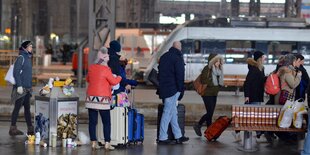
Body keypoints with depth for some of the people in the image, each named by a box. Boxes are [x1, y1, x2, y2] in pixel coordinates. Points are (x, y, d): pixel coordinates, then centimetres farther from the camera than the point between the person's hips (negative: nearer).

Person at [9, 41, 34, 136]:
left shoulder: (28, 57, 15)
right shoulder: (21, 58, -10)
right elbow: (16, 72, -16)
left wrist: (30, 87, 19)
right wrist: (19, 85, -21)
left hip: (27, 88, 8)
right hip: (21, 88, -8)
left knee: (27, 108, 10)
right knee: (17, 107, -3)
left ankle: (30, 129, 13)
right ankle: (13, 128, 3)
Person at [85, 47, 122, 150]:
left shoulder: (91, 68, 6)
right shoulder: (106, 70, -12)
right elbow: (114, 81, -6)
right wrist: (120, 77, 12)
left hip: (91, 97, 5)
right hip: (102, 98, -5)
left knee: (92, 121, 6)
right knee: (106, 122, 2)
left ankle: (93, 142, 8)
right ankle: (107, 143, 1)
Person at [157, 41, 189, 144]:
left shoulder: (163, 57, 16)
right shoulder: (178, 58, -10)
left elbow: (159, 73, 20)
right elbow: (179, 75, -14)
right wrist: (180, 89, -9)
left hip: (163, 89, 9)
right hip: (172, 89, -8)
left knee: (173, 112, 13)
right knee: (168, 112, -6)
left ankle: (178, 136, 18)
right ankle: (162, 138, -5)